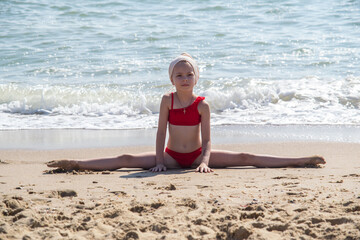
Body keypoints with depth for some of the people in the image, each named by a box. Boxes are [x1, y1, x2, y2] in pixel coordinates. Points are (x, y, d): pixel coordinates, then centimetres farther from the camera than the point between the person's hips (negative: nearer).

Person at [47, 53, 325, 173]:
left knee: (245, 158, -10)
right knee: (126, 160, -12)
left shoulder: (202, 105, -10)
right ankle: (75, 164, -15)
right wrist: (159, 161, -15)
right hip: (171, 156, 1)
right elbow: (161, 132, -8)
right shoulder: (167, 100, -7)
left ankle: (301, 161, -11)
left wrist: (205, 162, -25)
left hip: (197, 155, -1)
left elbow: (207, 139, -10)